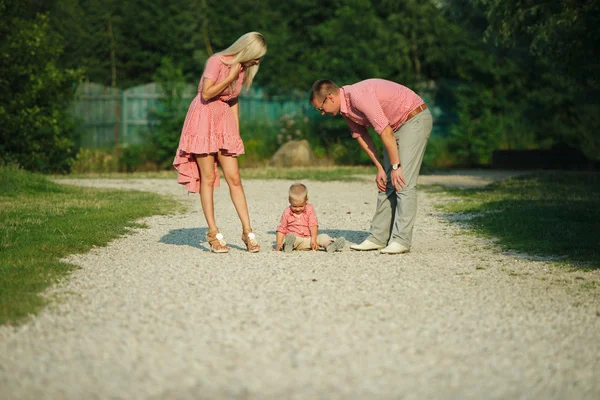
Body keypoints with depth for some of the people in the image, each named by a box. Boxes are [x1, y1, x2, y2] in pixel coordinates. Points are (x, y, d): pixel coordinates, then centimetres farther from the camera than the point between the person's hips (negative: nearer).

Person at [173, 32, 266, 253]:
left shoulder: (243, 69, 9)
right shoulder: (217, 62, -13)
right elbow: (206, 94, -20)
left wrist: (237, 131, 13)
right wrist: (230, 78, -16)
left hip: (224, 121, 6)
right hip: (204, 118, -6)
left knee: (234, 178, -1)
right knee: (208, 177, -6)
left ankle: (247, 231, -1)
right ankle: (213, 233, -3)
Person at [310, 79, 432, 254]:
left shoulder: (358, 96, -28)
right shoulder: (345, 107, 2)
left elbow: (385, 132, -27)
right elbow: (360, 136, 10)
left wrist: (396, 166, -21)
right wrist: (380, 168, 5)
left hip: (415, 119, -10)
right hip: (397, 125, 10)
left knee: (403, 182, -15)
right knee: (386, 184, 6)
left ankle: (401, 240, -15)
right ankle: (378, 237, 8)